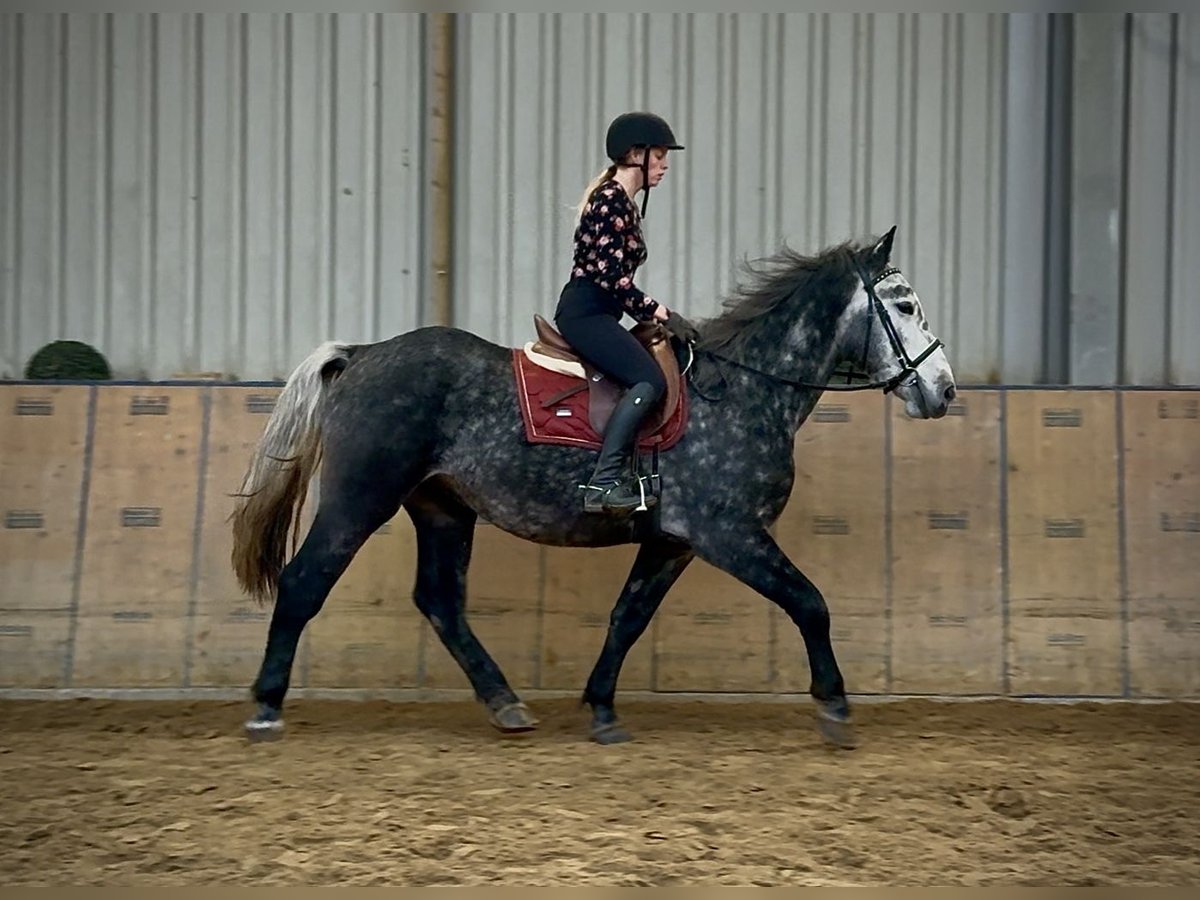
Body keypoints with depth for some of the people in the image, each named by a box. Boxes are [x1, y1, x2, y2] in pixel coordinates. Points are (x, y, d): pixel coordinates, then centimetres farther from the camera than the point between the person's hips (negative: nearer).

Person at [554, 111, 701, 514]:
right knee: (649, 380, -26)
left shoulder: (625, 205, 19)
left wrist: (651, 315, 16)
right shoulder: (610, 201, -12)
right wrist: (660, 312, -16)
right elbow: (609, 276, -19)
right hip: (583, 312, -11)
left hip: (598, 315, 11)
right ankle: (604, 482, -30)